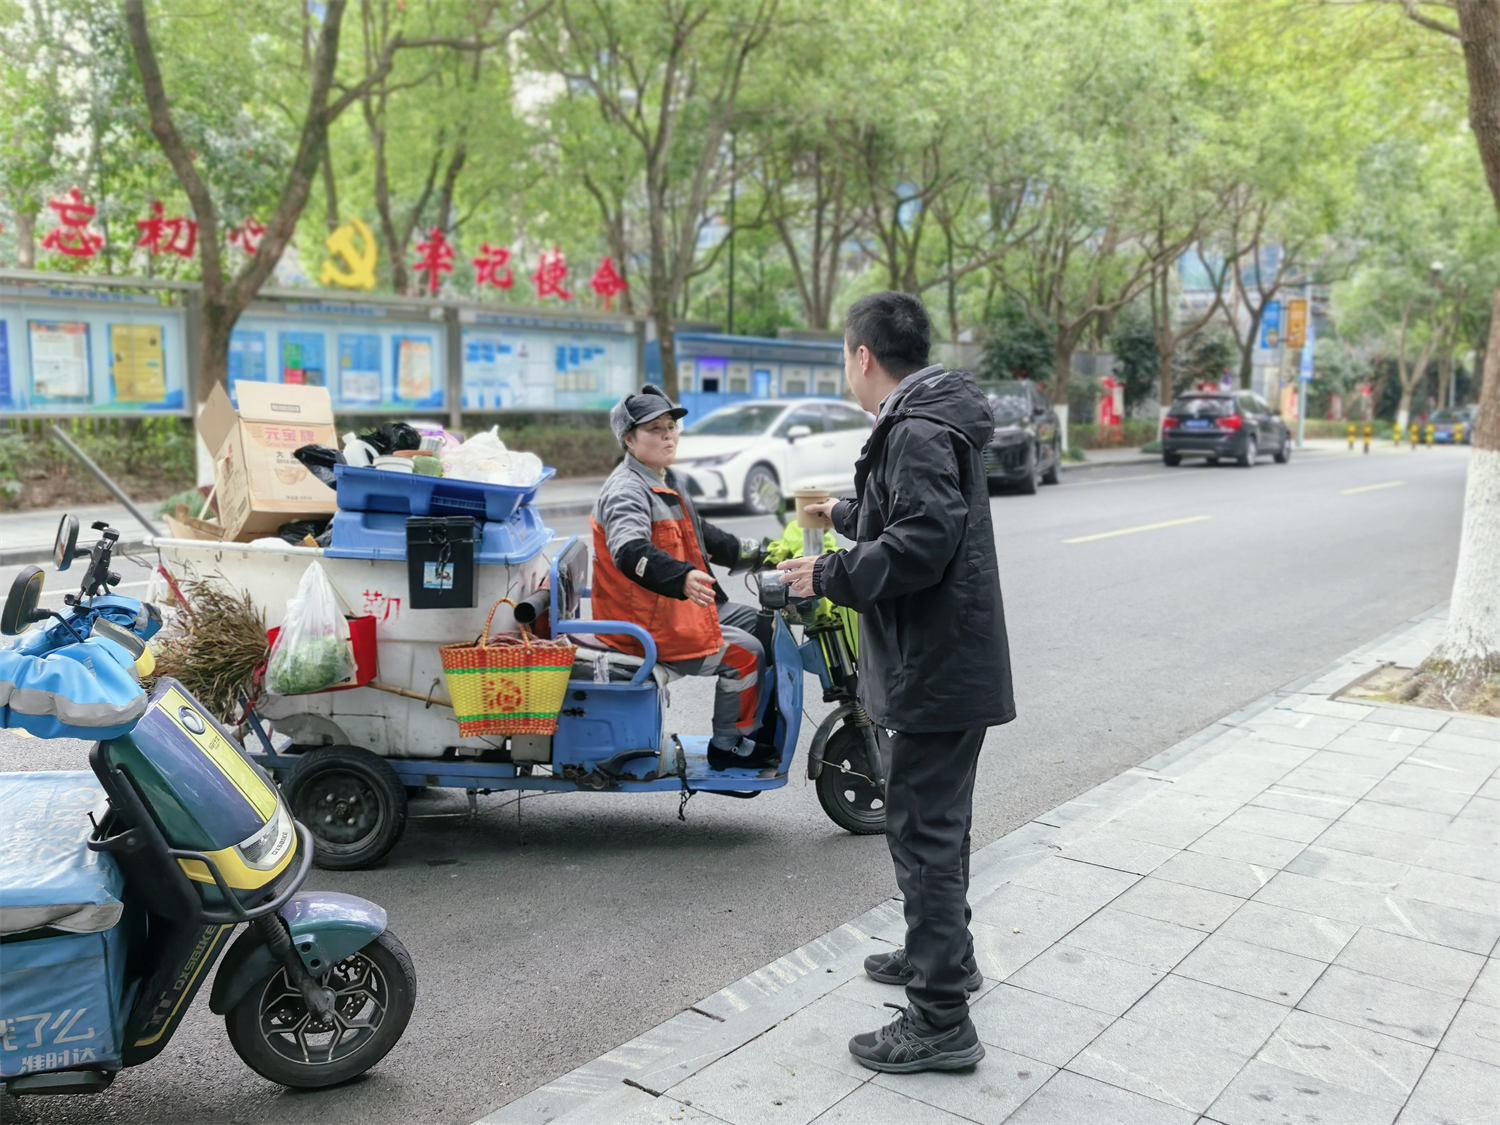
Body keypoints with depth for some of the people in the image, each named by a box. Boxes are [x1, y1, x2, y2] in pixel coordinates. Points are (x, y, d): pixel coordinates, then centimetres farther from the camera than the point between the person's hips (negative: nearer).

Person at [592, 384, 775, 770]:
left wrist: (754, 554, 22)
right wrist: (683, 578, -54)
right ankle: (728, 746, 3)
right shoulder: (626, 492, -20)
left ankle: (757, 730, 24)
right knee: (746, 653, -14)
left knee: (758, 622, 18)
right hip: (646, 627, -11)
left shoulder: (670, 482, 14)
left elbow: (699, 534, 27)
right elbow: (630, 552, -39)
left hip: (679, 605, 11)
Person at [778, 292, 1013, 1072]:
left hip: (935, 667, -11)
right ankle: (941, 954, 42)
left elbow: (921, 544, -29)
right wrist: (845, 515, 44)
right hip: (945, 661, 11)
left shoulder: (918, 433, -19)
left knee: (924, 830, -4)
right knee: (932, 823, 24)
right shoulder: (924, 422, 15)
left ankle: (941, 1022, 5)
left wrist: (830, 576, -18)